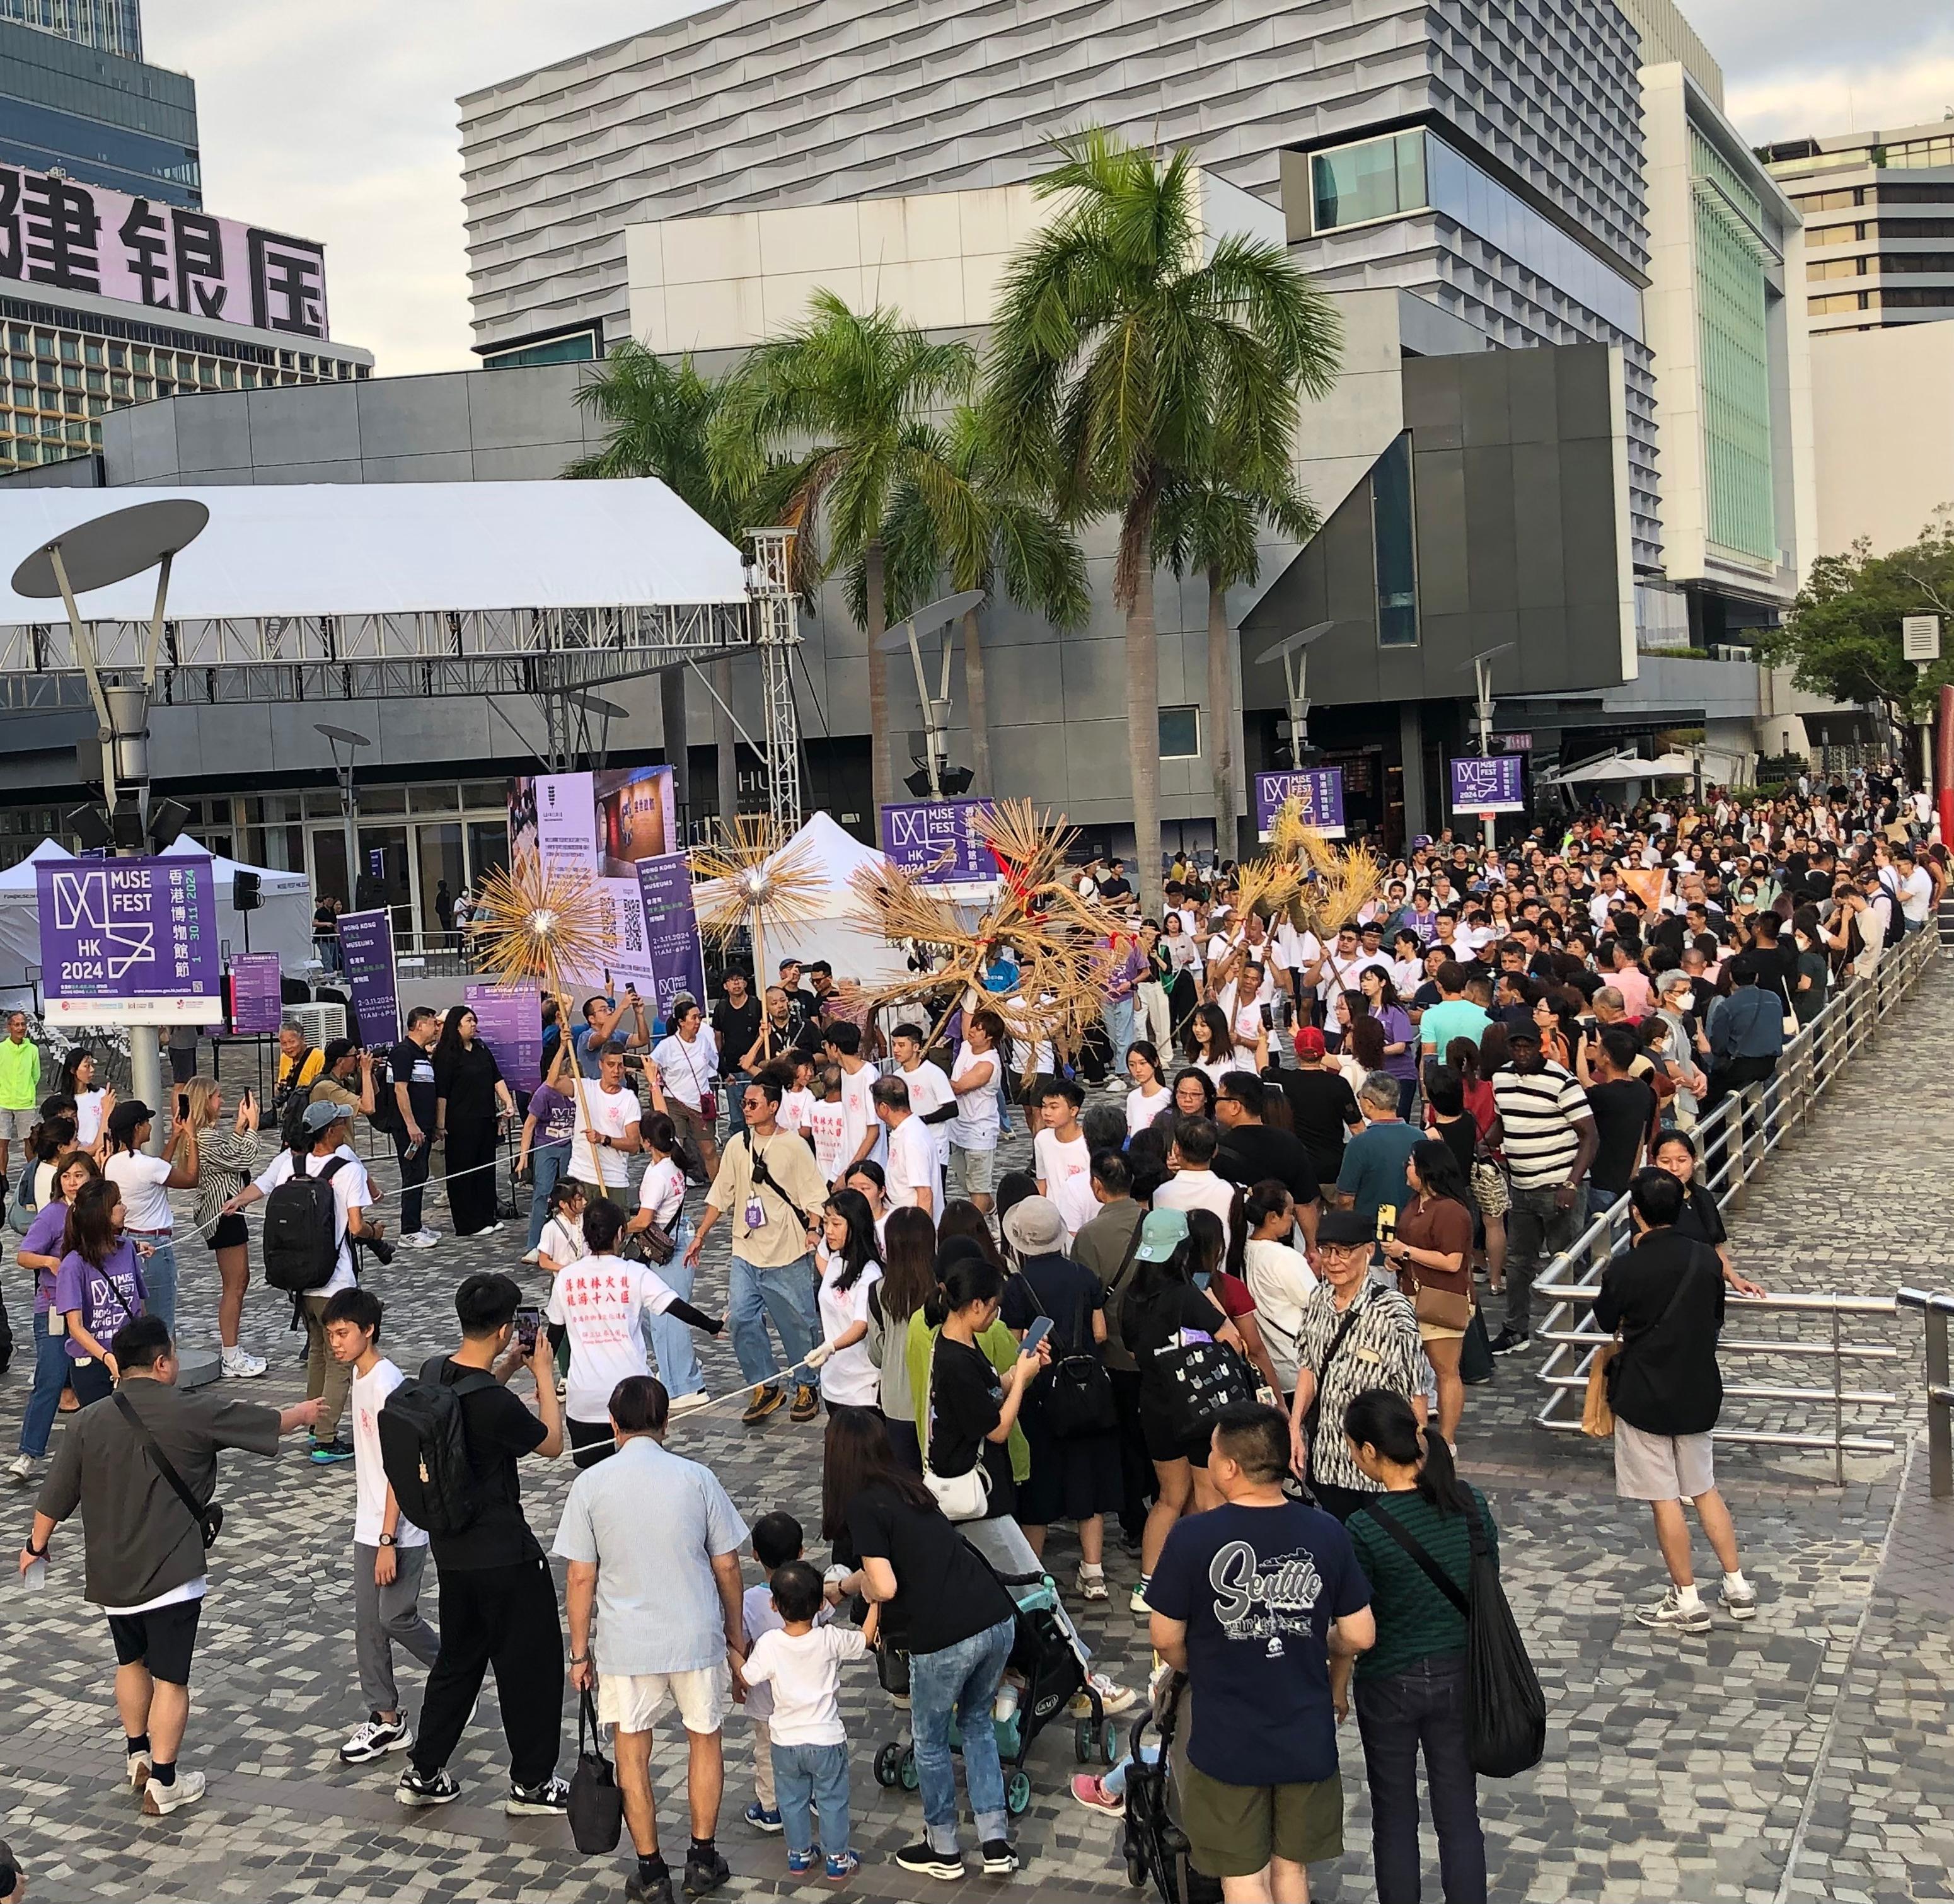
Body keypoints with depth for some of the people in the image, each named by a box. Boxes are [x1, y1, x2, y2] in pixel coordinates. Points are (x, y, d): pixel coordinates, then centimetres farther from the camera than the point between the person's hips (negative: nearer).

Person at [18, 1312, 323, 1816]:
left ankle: (138, 1757, 37)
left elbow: (55, 1495, 1)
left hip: (111, 1575, 4)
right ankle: (163, 1784, 12)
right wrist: (304, 1412, 22)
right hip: (170, 1574, -4)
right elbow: (267, 1423, 0)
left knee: (131, 1662, 24)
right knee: (170, 1678, 6)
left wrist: (38, 1545, 20)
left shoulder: (88, 1422, -6)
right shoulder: (194, 1413, -14)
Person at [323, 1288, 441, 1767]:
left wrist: (388, 1539, -21)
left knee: (396, 1618, -2)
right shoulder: (361, 1376, 7)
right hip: (368, 1527, 9)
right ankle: (385, 1720, 18)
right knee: (368, 1624, 10)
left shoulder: (388, 1387, -22)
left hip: (400, 1531, -9)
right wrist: (374, 1533, 21)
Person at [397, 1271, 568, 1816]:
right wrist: (543, 1373, -4)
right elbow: (551, 1443, -10)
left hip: (450, 1544, 8)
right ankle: (532, 1784, 19)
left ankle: (423, 1774, 29)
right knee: (532, 1664, 8)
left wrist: (509, 1366, 13)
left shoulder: (434, 1373, -3)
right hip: (502, 1552, -8)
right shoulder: (495, 1402, -27)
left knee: (458, 1657, 23)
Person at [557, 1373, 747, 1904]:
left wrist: (579, 1652, 5)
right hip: (696, 1636, 1)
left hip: (625, 1645, -1)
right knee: (704, 1738, 20)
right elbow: (727, 1566, -1)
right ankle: (702, 1859, 26)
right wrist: (736, 1638, 12)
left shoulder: (591, 1484, -8)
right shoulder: (696, 1478, -6)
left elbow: (581, 1577, -6)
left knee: (632, 1752, 14)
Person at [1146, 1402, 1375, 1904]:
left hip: (1227, 1743, -3)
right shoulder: (1327, 1535, -10)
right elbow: (1359, 1638, -3)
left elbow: (1166, 1640, -9)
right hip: (1306, 1739, 3)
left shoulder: (1192, 1538, -18)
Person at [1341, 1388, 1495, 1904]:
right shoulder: (1471, 1503, -9)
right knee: (1459, 1813, 14)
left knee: (1395, 1818, 14)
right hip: (1460, 1677, 4)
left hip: (1392, 1685, -4)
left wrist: (1336, 1687, 5)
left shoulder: (1364, 1529, -22)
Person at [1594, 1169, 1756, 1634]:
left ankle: (1688, 1603, 11)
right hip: (1698, 1391, 5)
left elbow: (1606, 1320, 0)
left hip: (1644, 1396, -5)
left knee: (1664, 1499, 4)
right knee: (1704, 1489, 19)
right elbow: (1716, 1320, 7)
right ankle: (1738, 1587, 23)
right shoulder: (1706, 1258, -6)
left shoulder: (1624, 1269, -19)